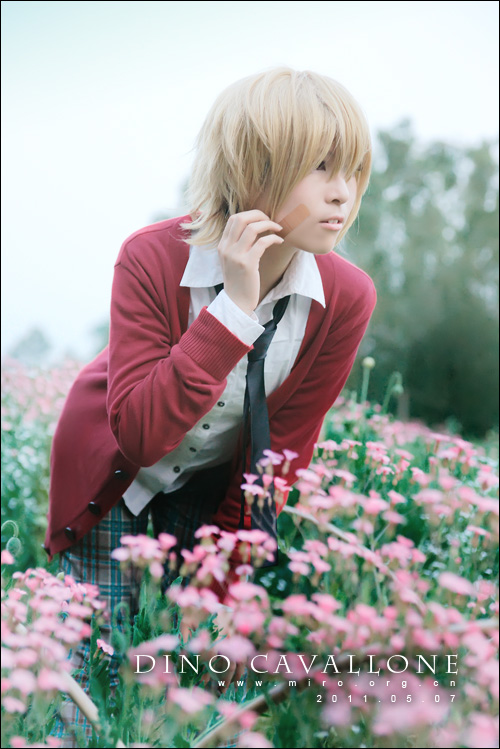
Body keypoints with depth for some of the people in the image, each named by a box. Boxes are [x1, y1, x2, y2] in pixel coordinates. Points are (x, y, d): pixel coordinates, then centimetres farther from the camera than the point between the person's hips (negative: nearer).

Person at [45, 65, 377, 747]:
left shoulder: (346, 298, -22)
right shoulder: (153, 258, -29)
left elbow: (280, 455, -13)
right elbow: (139, 433, -37)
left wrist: (223, 591, -11)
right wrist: (235, 308, -42)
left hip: (218, 479, 2)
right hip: (114, 472, -1)